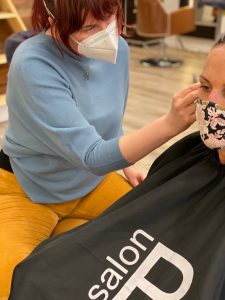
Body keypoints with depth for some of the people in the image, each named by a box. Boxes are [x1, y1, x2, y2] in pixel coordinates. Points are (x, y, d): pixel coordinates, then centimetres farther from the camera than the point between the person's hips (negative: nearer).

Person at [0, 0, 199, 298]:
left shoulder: (118, 49, -9)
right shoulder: (33, 64, -28)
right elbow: (92, 155, -34)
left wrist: (127, 167, -3)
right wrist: (170, 123, -45)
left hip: (91, 181, 6)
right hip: (27, 189, -5)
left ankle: (60, 229, 14)